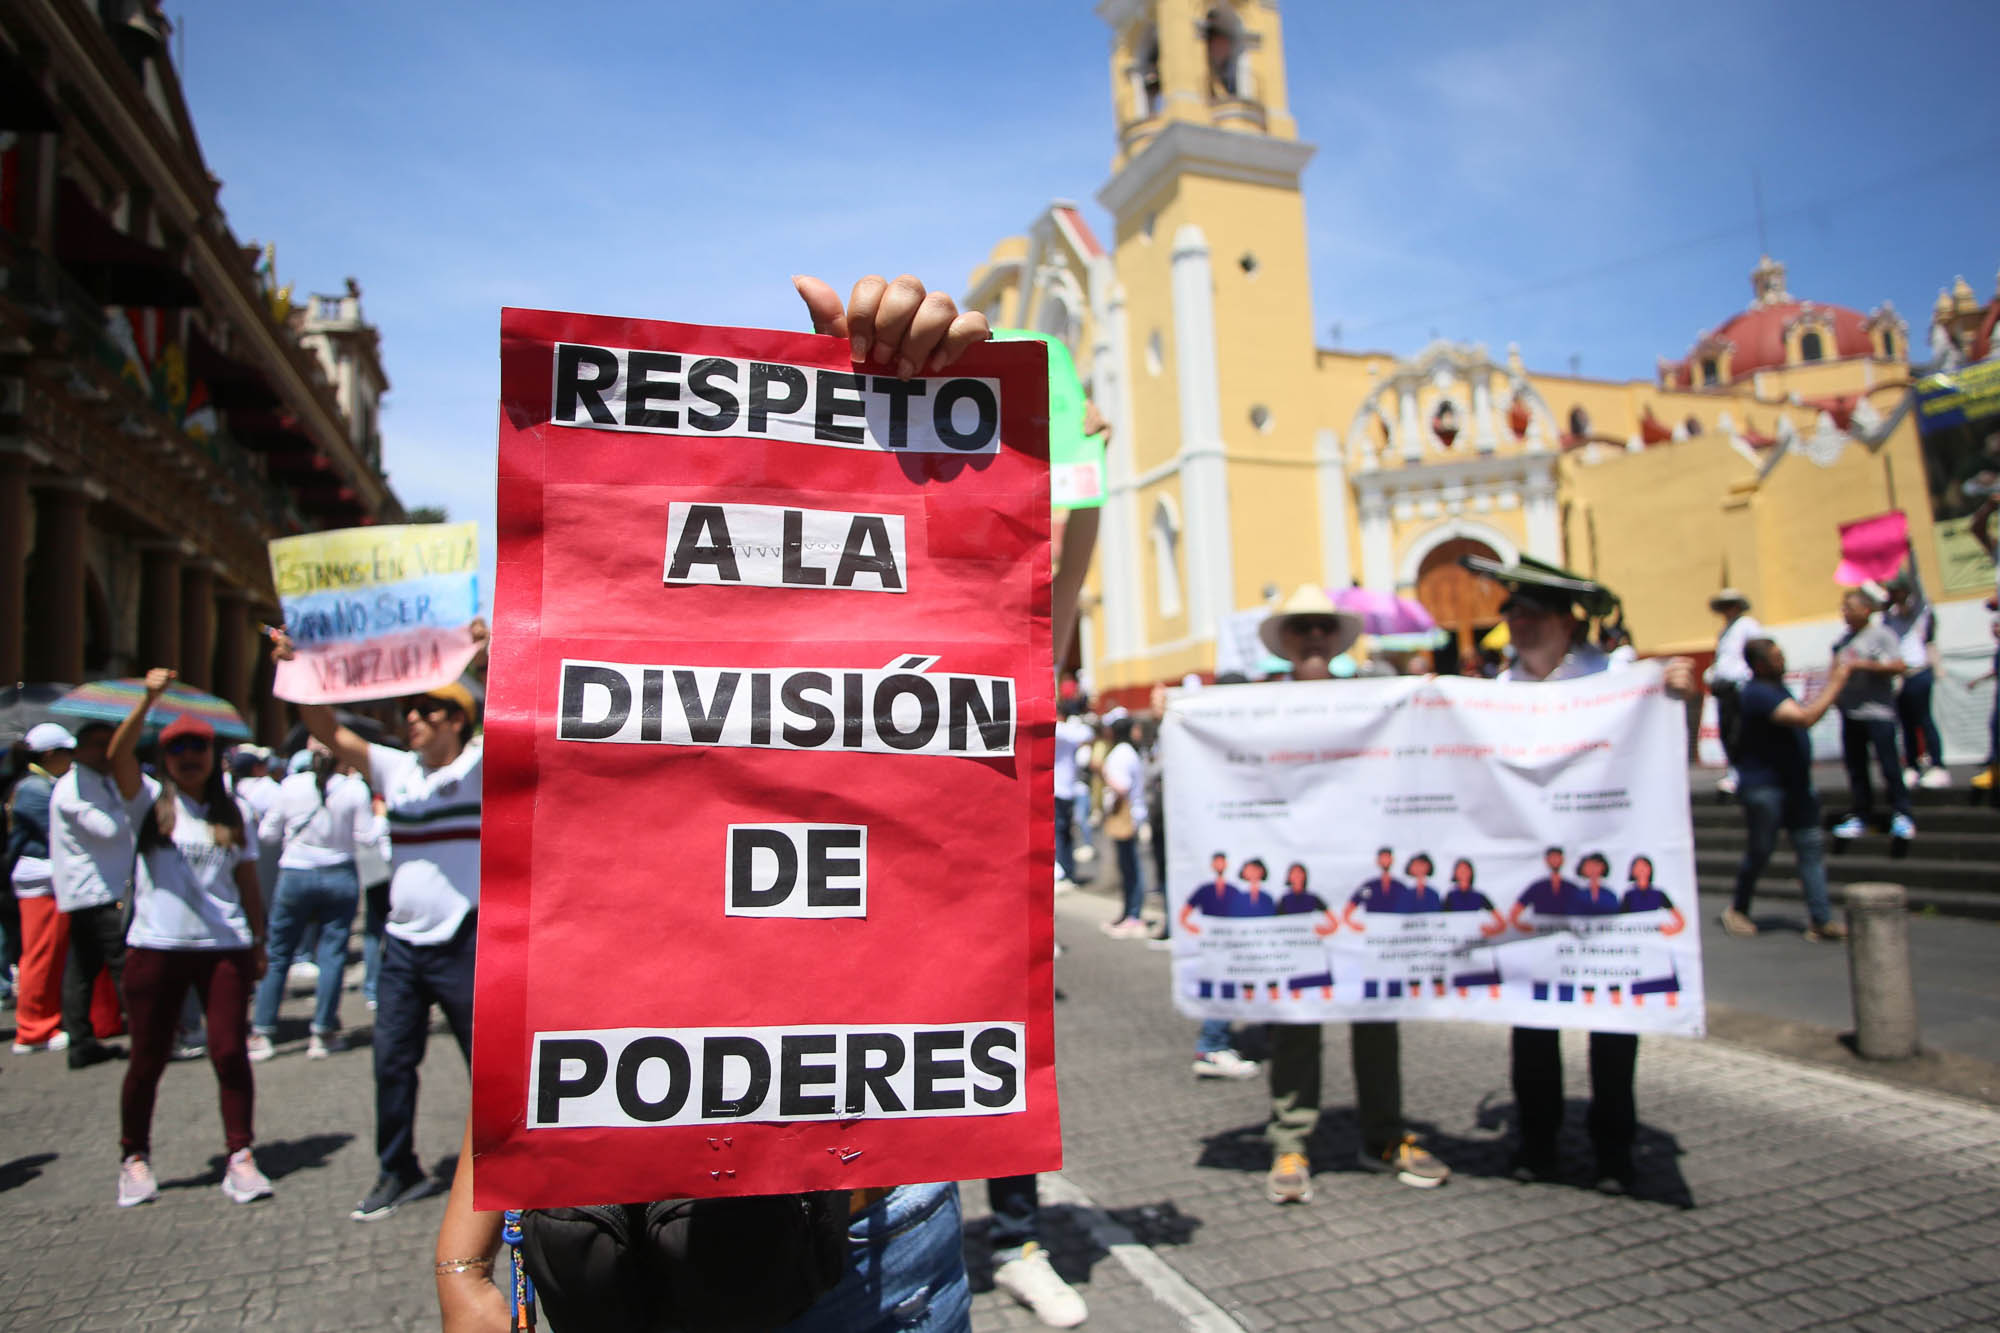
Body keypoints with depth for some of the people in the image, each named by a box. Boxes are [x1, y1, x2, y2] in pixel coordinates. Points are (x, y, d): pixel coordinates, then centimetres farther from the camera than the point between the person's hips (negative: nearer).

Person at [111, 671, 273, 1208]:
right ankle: (135, 1158, 26)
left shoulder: (235, 812, 9)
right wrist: (148, 699, -29)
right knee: (148, 1058, 8)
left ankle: (240, 1157, 7)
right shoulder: (150, 801, 4)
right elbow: (118, 756, -16)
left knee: (230, 1051, -2)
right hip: (155, 947, -1)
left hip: (225, 947, 1)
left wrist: (260, 942, 9)